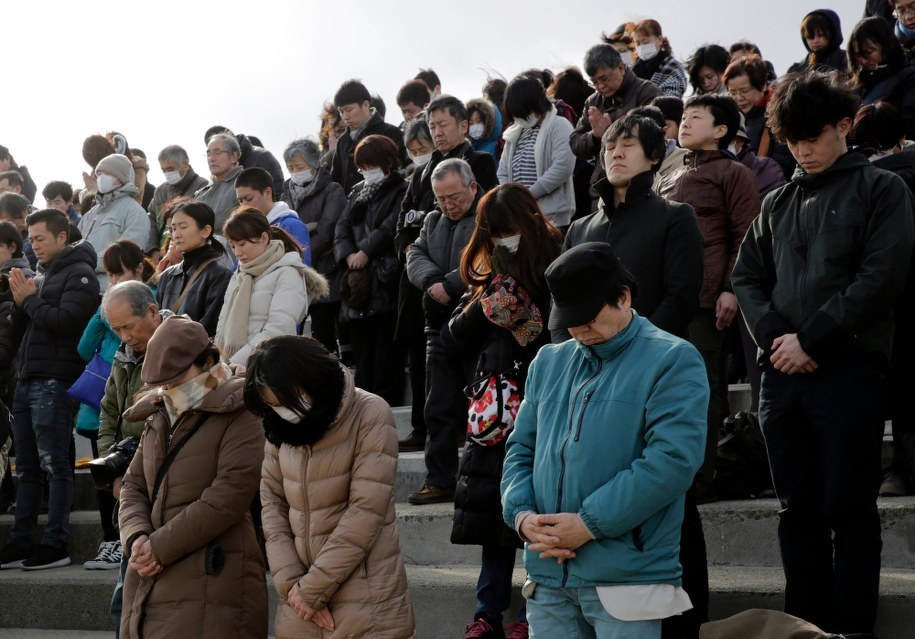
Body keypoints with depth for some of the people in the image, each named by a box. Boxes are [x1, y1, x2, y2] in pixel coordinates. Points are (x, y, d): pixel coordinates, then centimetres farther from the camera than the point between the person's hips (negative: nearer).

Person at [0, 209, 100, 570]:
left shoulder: (79, 275, -4)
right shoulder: (42, 275, 21)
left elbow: (65, 320, -19)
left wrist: (30, 299, -6)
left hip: (54, 381, -9)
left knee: (55, 465, -7)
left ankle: (56, 544, -6)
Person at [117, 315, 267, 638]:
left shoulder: (238, 417, -6)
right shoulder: (160, 418, 19)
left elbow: (228, 497, -16)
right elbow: (133, 486, 16)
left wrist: (160, 546, -13)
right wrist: (137, 538, -5)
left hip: (212, 581, -7)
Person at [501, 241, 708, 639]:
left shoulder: (672, 361, -4)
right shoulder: (549, 362, 16)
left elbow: (673, 460, -15)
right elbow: (521, 449, 17)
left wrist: (590, 523, -16)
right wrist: (522, 515, -4)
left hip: (626, 575, -5)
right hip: (548, 576, 6)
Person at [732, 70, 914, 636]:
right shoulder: (779, 203, 18)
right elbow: (747, 275, 14)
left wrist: (810, 340, -12)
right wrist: (774, 337, -6)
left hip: (850, 371, -5)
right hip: (782, 374, 5)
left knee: (849, 508, -2)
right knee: (798, 508, 9)